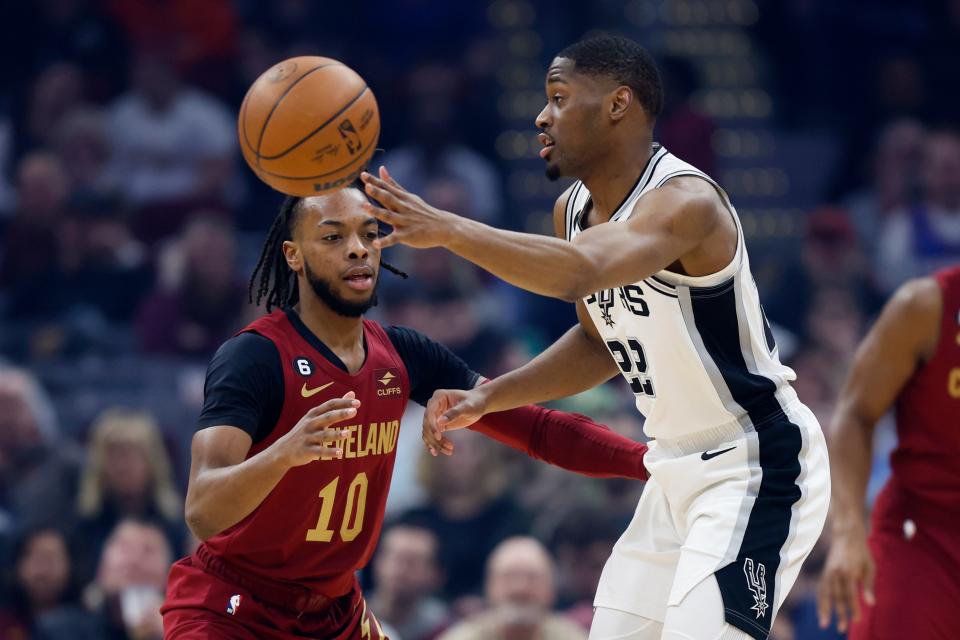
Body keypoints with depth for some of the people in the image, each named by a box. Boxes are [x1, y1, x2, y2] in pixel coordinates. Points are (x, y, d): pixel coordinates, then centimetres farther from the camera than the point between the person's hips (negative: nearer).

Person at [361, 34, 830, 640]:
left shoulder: (685, 201, -25)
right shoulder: (575, 209, 4)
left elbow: (581, 272, -45)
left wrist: (447, 229, -50)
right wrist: (487, 398, 9)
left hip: (755, 467, -9)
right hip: (679, 469, 9)